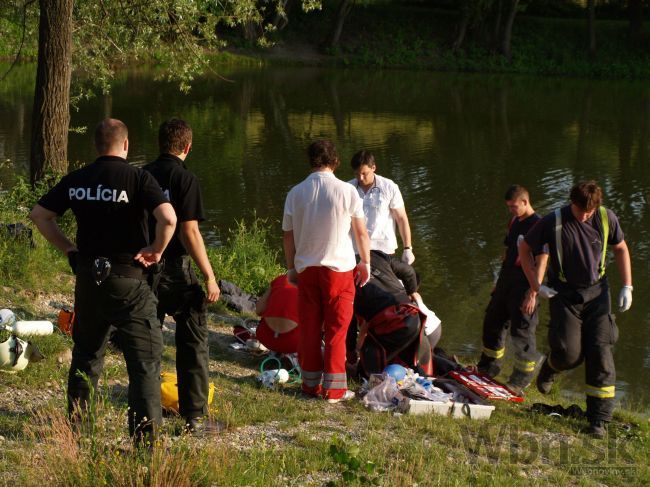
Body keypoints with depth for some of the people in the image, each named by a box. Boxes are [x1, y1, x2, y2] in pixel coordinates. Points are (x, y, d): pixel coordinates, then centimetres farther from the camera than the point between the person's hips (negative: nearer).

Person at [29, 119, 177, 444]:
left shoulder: (76, 180, 4)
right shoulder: (138, 178, -10)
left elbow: (38, 215, 8)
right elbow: (168, 218, -23)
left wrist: (68, 247, 12)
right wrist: (156, 250, -7)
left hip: (87, 276, 5)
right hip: (127, 278, -5)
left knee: (86, 354, 21)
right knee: (145, 360, 1)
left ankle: (73, 425, 29)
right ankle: (145, 438, -5)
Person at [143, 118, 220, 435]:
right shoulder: (185, 179, -11)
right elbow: (189, 232, -16)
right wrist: (209, 276, -12)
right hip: (175, 269, -5)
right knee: (192, 343, 5)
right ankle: (195, 415, 4)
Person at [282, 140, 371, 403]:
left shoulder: (296, 193, -2)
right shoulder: (347, 191, -9)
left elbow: (288, 235, 4)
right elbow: (361, 232, -2)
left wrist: (291, 267, 17)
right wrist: (365, 262, 12)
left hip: (306, 269, 3)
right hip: (339, 267, -3)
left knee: (309, 328, 11)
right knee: (336, 329, 3)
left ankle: (311, 383, 16)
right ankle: (334, 388, 3)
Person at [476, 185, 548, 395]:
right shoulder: (514, 222, 13)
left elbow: (541, 262, -17)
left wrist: (533, 293, -21)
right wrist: (499, 282, 21)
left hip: (524, 285, -9)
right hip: (506, 282, 9)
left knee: (522, 330, -4)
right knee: (492, 323, 15)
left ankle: (521, 380, 7)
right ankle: (488, 368, 30)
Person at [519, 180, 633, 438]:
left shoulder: (606, 219, -9)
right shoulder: (553, 221, -15)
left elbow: (621, 248, 9)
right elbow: (524, 248, -1)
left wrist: (627, 286, 3)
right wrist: (536, 285, -5)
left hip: (596, 292, 2)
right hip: (564, 294, -2)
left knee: (600, 352, -7)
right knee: (569, 353, -10)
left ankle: (599, 420, 0)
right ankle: (551, 366, 30)